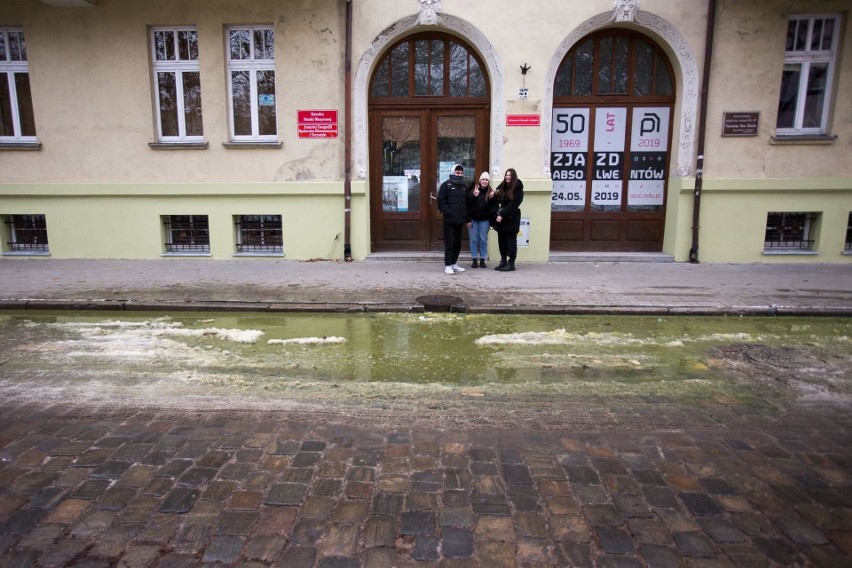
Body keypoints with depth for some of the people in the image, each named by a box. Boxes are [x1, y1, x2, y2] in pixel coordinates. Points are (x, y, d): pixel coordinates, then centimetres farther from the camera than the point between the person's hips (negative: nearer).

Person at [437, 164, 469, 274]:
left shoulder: (464, 186, 16)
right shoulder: (446, 185, 0)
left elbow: (467, 203, 18)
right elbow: (441, 201, -7)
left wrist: (467, 219, 14)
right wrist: (447, 212, -16)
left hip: (460, 220, 6)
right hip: (449, 220, -6)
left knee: (458, 243, 10)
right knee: (449, 243, -5)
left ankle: (454, 263, 19)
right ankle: (448, 265, -1)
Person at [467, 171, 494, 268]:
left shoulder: (491, 192, 1)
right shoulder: (473, 190, 0)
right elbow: (468, 205, -5)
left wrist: (492, 198, -18)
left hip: (485, 220, 0)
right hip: (473, 219, 0)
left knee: (483, 240, 5)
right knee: (474, 240, 4)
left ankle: (482, 260, 13)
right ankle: (474, 260, 12)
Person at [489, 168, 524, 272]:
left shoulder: (517, 189, -5)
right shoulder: (501, 188, 13)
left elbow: (514, 204, -15)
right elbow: (496, 202, 11)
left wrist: (502, 214, -18)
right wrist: (496, 214, -5)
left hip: (511, 219, -6)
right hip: (500, 219, 6)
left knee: (511, 241, -3)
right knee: (502, 241, 8)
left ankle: (511, 264, 0)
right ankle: (503, 262, 16)